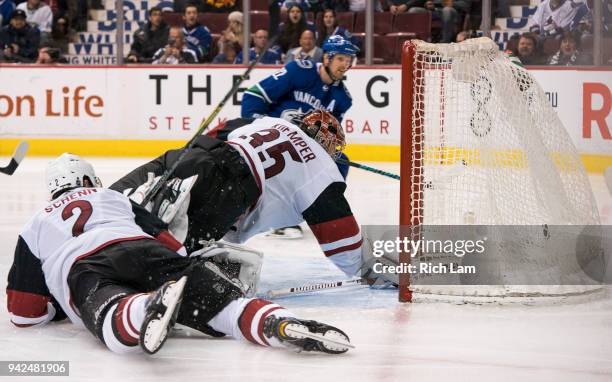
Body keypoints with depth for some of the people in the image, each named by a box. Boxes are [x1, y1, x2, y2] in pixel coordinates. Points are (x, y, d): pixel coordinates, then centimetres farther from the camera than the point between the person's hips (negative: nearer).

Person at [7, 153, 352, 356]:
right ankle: (280, 323, -44)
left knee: (119, 323, -33)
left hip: (83, 273, -2)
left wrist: (60, 306, 46)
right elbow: (168, 242, 28)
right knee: (221, 301, -14)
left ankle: (150, 309, -68)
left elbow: (25, 312, 28)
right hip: (141, 251, 2)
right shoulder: (111, 197, 38)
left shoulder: (34, 228, 33)